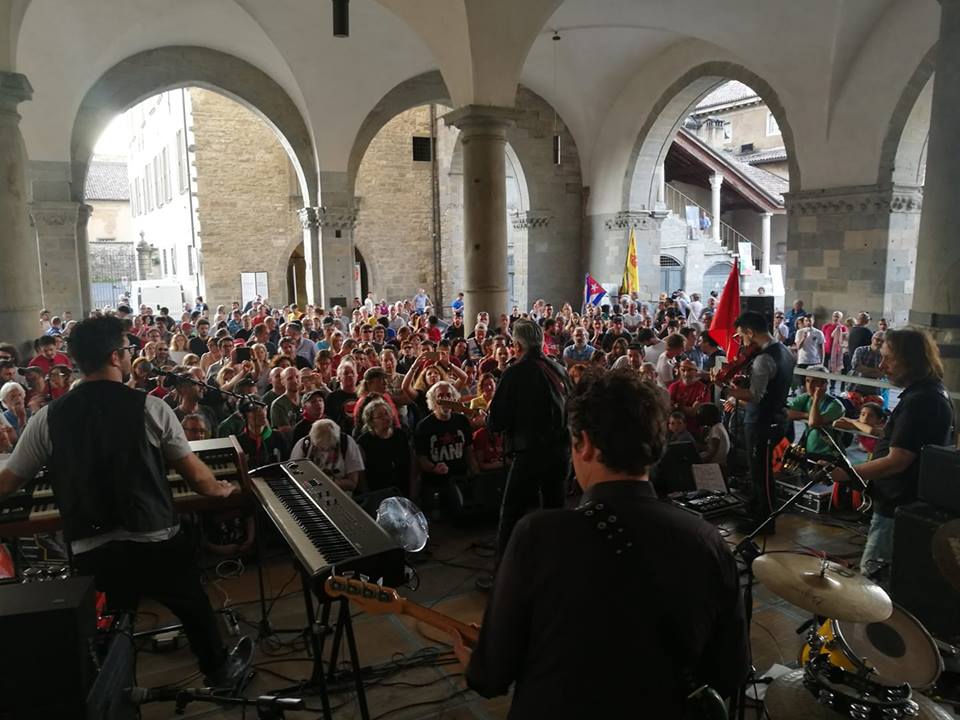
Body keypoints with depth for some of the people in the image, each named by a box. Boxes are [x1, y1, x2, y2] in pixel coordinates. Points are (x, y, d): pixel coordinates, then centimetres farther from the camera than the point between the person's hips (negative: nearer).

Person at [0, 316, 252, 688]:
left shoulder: (48, 418, -1)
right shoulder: (149, 407, -9)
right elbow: (195, 473, -3)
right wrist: (219, 489, 18)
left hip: (91, 552, 1)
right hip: (158, 543, -1)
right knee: (194, 607, 23)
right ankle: (219, 671, 44)